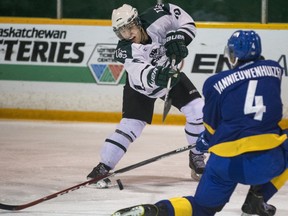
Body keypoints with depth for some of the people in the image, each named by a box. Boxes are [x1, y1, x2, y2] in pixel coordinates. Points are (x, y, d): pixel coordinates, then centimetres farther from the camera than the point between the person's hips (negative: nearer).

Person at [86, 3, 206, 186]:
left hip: (170, 73, 3)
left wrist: (177, 38, -33)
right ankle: (104, 167, -5)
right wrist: (156, 76, -69)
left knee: (197, 110, -9)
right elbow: (141, 75, -49)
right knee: (130, 125, -15)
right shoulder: (125, 50, -33)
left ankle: (197, 158, 10)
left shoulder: (154, 18, -28)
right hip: (141, 86, -3)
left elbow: (186, 21, -15)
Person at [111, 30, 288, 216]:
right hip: (267, 159, -1)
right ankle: (256, 200, 18)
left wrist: (206, 139, 37)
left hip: (226, 163, 1)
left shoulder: (217, 83, 5)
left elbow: (212, 124, 13)